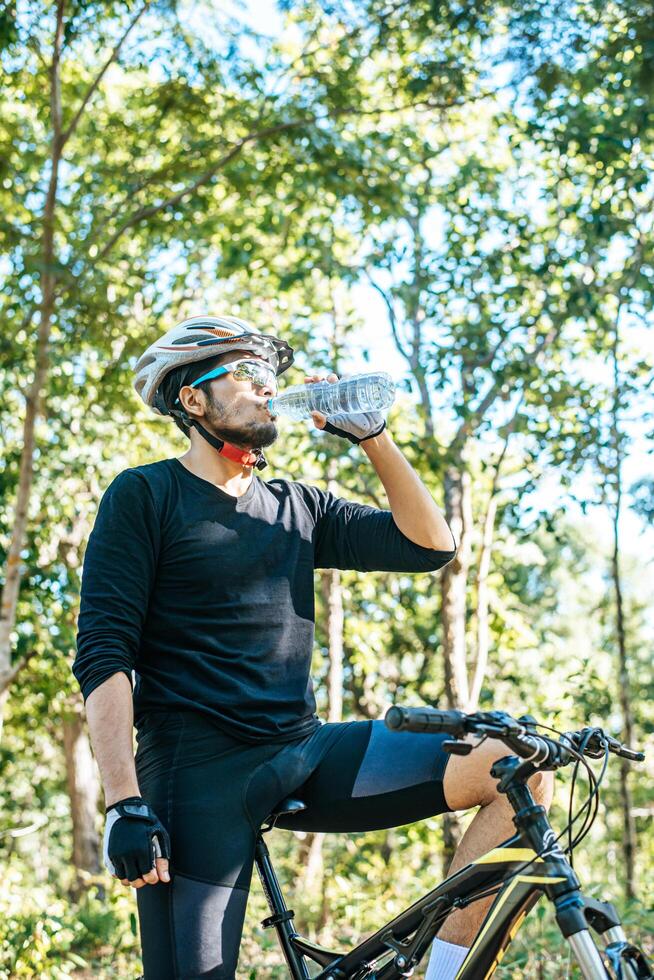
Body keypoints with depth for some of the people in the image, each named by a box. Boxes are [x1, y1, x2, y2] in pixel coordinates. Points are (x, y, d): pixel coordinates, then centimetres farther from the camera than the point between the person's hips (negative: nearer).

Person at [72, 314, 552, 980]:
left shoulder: (298, 509, 18)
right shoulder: (144, 496, 1)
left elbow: (429, 545, 11)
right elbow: (104, 656, -7)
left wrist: (372, 436, 4)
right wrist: (125, 804, -17)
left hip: (304, 753, 5)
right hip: (200, 766, -5)